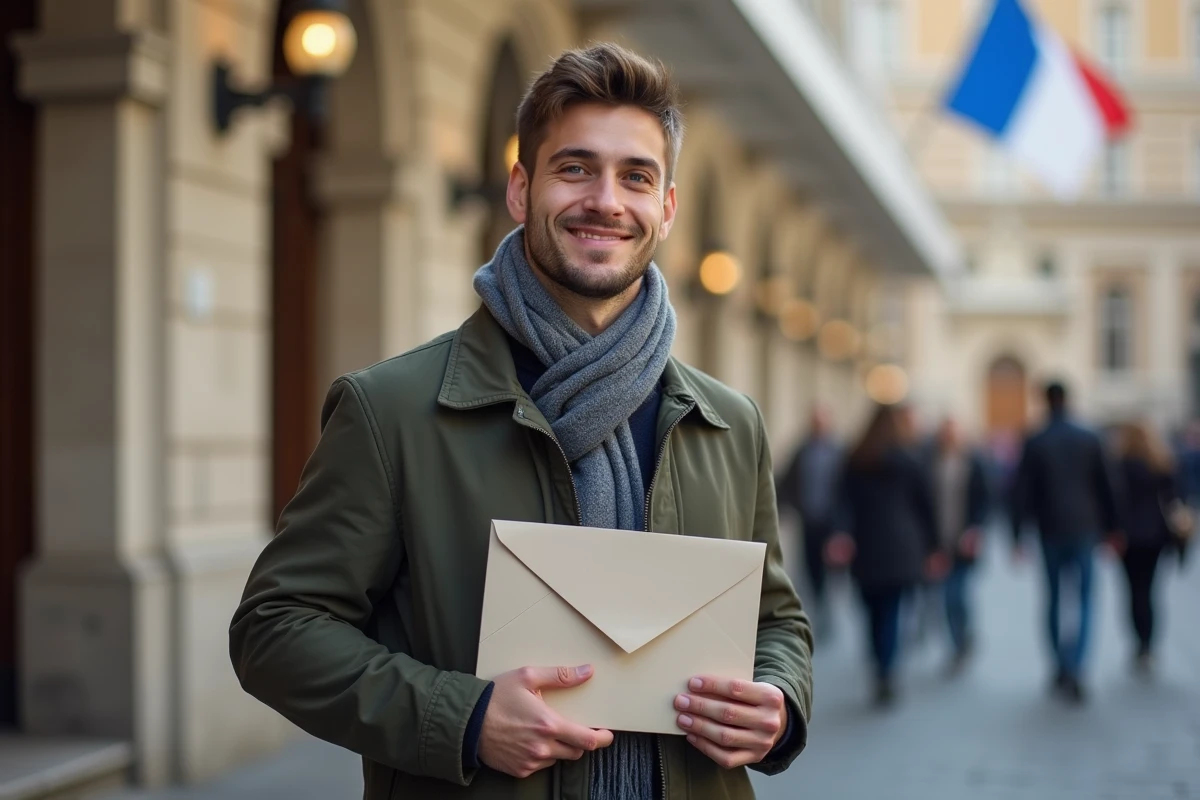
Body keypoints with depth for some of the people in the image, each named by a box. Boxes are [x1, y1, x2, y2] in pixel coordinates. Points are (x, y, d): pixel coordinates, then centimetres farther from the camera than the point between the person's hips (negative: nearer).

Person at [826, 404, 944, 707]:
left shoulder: (856, 461, 8)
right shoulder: (908, 460, 2)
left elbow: (845, 501, -4)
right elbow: (925, 506, 6)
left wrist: (843, 534, -13)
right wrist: (932, 547, 13)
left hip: (866, 547, 2)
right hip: (901, 548, -2)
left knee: (875, 611, 10)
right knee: (891, 611, -3)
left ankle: (883, 674, 16)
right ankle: (886, 673, -18)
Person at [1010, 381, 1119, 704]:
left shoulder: (1035, 444, -4)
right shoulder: (1090, 439, -1)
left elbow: (1022, 492, -6)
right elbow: (1105, 486, 4)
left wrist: (1017, 535, -2)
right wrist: (1111, 528, 12)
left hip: (1051, 531, 0)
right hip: (1085, 529, 0)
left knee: (1054, 598, 13)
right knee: (1083, 599, 2)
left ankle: (1062, 668, 17)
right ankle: (1075, 668, -15)